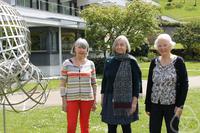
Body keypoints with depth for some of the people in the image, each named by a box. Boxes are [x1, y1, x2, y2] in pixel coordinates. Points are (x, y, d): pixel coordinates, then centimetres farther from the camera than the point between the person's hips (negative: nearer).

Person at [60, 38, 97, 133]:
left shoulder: (90, 64, 4)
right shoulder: (67, 63, -1)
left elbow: (94, 83, 9)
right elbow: (63, 84, 0)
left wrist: (94, 100, 7)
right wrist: (64, 101, -4)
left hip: (87, 98, 2)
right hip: (71, 98, -1)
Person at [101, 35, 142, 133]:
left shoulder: (132, 62, -5)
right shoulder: (109, 61, 6)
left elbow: (136, 82, -6)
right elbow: (104, 80, 12)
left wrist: (134, 101, -11)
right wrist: (102, 97, 9)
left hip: (126, 100, -3)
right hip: (110, 99, 4)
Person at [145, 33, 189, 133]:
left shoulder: (178, 61, -6)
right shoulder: (154, 62, 4)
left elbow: (184, 84, -6)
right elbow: (149, 84, 7)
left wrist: (180, 105, -12)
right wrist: (147, 105, 6)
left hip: (171, 105, -3)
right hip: (155, 104, 3)